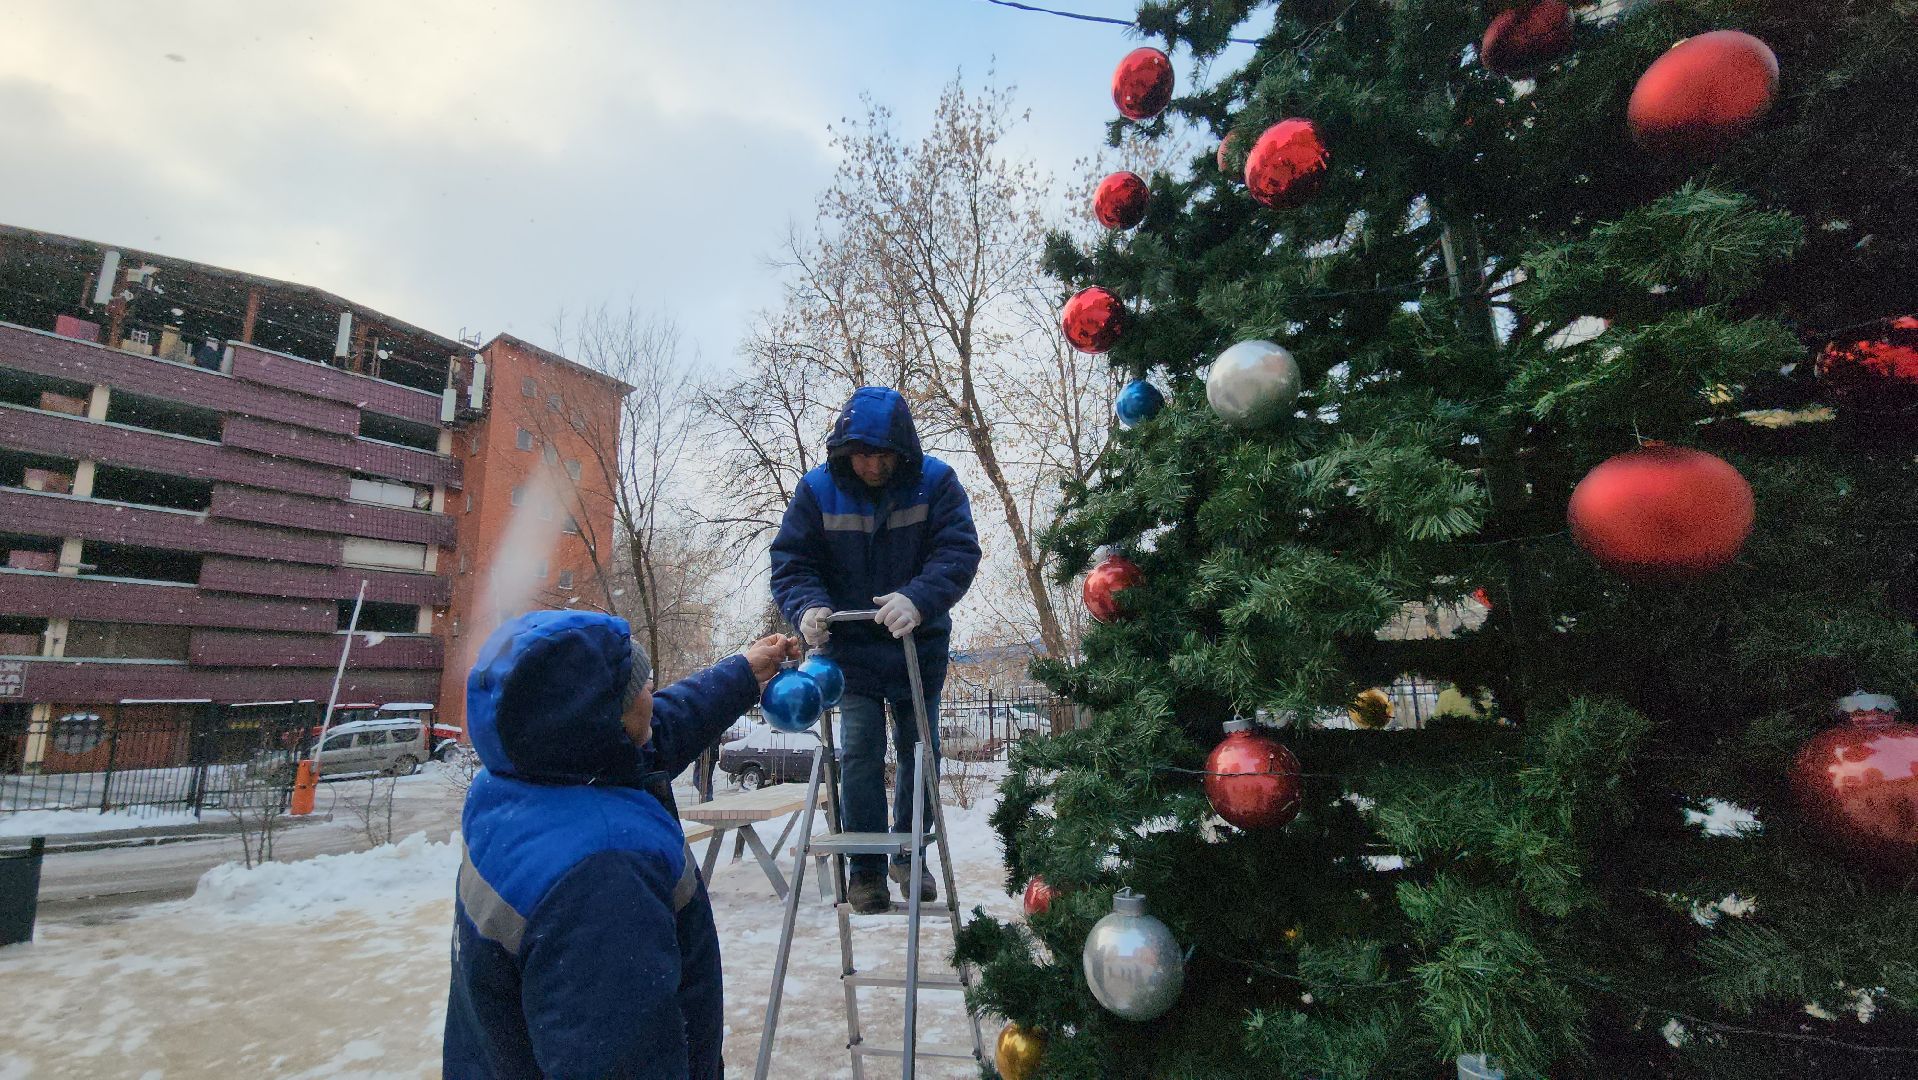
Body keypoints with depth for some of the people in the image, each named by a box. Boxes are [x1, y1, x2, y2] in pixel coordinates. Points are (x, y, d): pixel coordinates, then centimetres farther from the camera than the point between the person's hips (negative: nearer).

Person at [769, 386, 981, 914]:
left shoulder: (936, 482, -13)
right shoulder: (818, 490, -10)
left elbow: (959, 552, -22)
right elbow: (790, 562, -10)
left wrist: (918, 599, -41)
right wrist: (808, 607, -32)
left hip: (919, 645, 1)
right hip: (851, 646, 0)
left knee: (920, 750, 11)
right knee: (860, 754, -2)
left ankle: (910, 856, 32)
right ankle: (866, 868, 16)